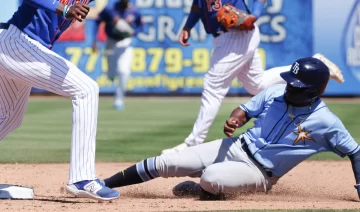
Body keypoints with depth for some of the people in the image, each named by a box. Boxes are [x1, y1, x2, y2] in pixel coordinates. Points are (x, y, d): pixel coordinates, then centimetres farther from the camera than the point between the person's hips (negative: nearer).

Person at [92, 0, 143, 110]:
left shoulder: (134, 12, -8)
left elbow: (140, 26, 9)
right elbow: (97, 22, -4)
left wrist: (133, 32, -13)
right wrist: (95, 41, -9)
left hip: (126, 44, 0)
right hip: (111, 43, 0)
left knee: (124, 71, -19)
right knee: (111, 75, 6)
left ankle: (119, 100, -7)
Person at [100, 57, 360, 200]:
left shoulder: (326, 123, -15)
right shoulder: (276, 93, -4)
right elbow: (245, 110, 6)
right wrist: (233, 120, -17)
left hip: (258, 172, -4)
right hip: (236, 147, 4)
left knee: (211, 178, -35)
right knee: (164, 163, -8)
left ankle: (201, 190, 2)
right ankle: (103, 186, 1)